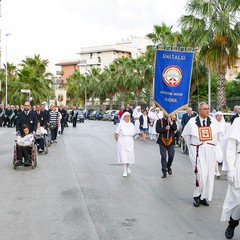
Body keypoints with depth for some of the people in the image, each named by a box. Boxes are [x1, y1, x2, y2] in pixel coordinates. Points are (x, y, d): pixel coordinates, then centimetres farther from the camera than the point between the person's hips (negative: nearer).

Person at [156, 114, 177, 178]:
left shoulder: (173, 120, 5)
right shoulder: (159, 121, -1)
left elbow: (175, 128, -10)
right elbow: (157, 130, -12)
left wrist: (170, 121, -17)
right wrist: (165, 128, -21)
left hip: (171, 141, 2)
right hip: (162, 141, -2)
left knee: (171, 156, 4)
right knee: (163, 157, -1)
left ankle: (168, 167, 32)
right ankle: (164, 172, 6)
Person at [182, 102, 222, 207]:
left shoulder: (213, 121, 2)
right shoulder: (192, 122, -4)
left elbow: (217, 134, 19)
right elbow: (185, 134, 10)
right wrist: (191, 147, 12)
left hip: (210, 151, 4)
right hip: (197, 151, -4)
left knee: (209, 175, 7)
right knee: (200, 174, -14)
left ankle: (204, 197, 20)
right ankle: (197, 196, 4)